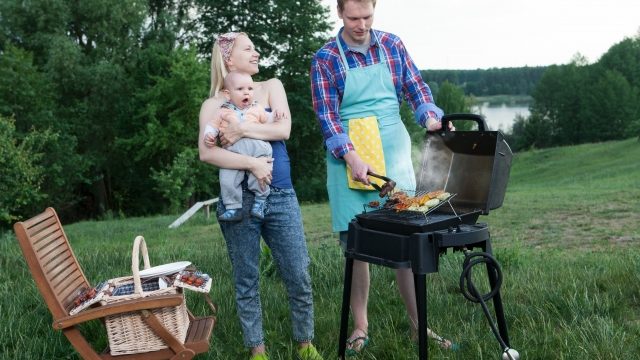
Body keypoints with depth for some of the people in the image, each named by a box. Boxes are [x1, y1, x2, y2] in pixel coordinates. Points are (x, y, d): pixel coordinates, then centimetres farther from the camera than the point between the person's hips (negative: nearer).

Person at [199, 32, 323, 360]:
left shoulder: (271, 87, 11)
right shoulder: (213, 105, 3)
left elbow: (283, 129, -5)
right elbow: (206, 153, -12)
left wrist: (241, 129, -12)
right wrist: (252, 163, -21)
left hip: (280, 196, 2)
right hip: (238, 200, -2)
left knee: (298, 276, 3)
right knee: (246, 280, 6)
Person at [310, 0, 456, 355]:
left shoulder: (392, 45, 6)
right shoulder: (325, 58, -3)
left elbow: (416, 88, 10)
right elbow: (327, 115, -8)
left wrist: (431, 117, -10)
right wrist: (352, 157, -20)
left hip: (393, 153, 2)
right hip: (349, 157, -2)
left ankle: (418, 325, 11)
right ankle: (361, 326, 14)